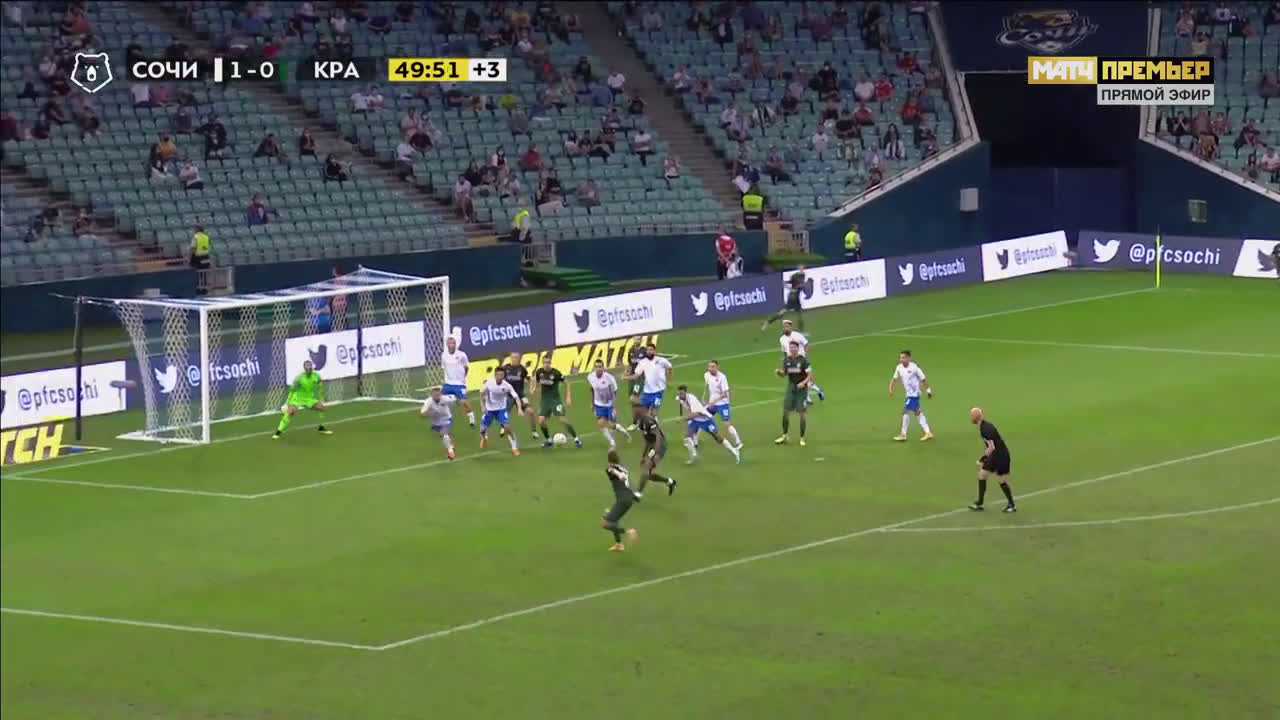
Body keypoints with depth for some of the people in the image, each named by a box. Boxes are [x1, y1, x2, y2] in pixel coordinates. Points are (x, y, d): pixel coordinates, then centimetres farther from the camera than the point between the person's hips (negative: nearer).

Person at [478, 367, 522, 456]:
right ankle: (484, 437, 48)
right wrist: (483, 406, -4)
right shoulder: (489, 383, -19)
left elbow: (516, 397, -19)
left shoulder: (507, 385, -22)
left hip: (501, 409, -1)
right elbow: (482, 394, -1)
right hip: (489, 409, 1)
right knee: (483, 428, 9)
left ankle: (515, 448, -8)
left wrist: (520, 408, -33)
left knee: (507, 427, -19)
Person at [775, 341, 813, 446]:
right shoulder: (787, 360, 4)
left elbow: (810, 375, -8)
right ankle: (784, 436, 16)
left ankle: (802, 438, 7)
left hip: (801, 389, -4)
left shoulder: (803, 360, -9)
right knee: (785, 412, 2)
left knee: (802, 413, -3)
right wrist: (779, 372, -11)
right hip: (791, 388, 4)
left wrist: (803, 382, -24)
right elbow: (784, 374, 11)